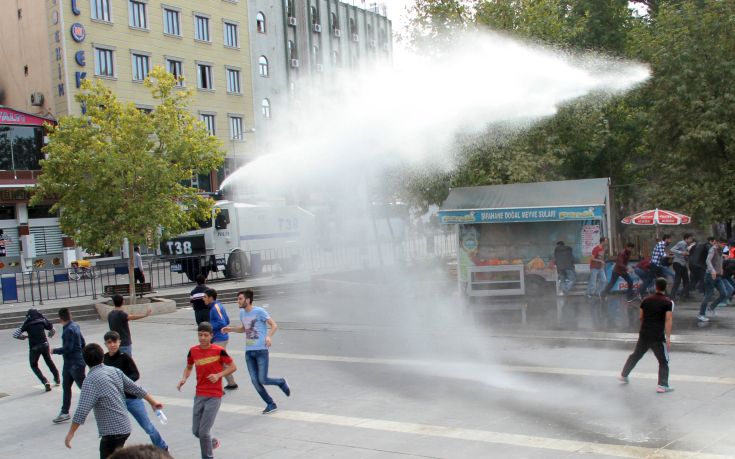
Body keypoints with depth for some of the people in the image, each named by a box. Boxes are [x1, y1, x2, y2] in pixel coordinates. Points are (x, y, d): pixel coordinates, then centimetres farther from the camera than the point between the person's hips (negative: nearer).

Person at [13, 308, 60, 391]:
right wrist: (49, 335, 31)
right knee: (49, 361, 26)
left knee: (34, 365, 16)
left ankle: (45, 382, -2)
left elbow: (15, 335, -5)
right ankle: (57, 379, 39)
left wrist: (24, 337, 12)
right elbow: (53, 330, 9)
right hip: (44, 344, 3)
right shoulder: (42, 321, 2)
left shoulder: (27, 324, -3)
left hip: (34, 347, -3)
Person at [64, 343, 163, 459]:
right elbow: (136, 389, 12)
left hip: (112, 431, -8)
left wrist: (70, 433, -12)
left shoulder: (91, 380, -15)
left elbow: (82, 410, -20)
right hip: (125, 426, 8)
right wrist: (153, 402, 25)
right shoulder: (115, 371, 6)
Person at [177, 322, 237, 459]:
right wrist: (184, 379, -3)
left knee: (204, 431, -10)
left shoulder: (219, 351, -12)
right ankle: (212, 441, 43)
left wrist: (218, 375, -18)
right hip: (199, 395, 5)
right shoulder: (193, 351, 0)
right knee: (196, 431, 12)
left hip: (214, 396, -5)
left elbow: (233, 367, -4)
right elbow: (189, 367, 17)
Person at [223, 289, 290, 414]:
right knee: (255, 382, 2)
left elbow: (274, 325, -11)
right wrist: (230, 329, 10)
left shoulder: (259, 311, -10)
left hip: (261, 351, -6)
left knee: (262, 380, -8)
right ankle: (271, 404, 15)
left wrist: (268, 336, -29)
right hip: (249, 352, 7)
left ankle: (281, 382, 21)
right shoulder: (242, 313, 11)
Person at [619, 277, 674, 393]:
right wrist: (668, 338, -17)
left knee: (635, 355, 20)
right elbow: (668, 320, -16)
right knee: (663, 361, 6)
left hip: (644, 335, 5)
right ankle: (662, 385, 1)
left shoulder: (646, 300, 5)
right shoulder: (668, 302, -9)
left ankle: (624, 375, 31)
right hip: (658, 337, -5)